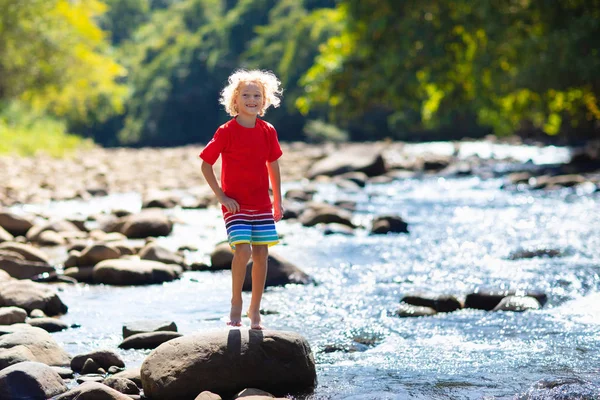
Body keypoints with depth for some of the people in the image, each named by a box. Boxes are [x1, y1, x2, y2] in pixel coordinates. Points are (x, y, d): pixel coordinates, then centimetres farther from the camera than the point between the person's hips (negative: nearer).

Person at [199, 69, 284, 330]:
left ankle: (255, 311, 14)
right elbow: (205, 164, -3)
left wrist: (277, 201, 14)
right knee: (243, 250, -19)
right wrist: (221, 196, -9)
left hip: (262, 205, 4)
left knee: (261, 254, 2)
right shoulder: (226, 132, -8)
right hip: (235, 205, -4)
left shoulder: (267, 132, 4)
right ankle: (236, 303, 0)